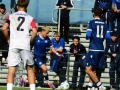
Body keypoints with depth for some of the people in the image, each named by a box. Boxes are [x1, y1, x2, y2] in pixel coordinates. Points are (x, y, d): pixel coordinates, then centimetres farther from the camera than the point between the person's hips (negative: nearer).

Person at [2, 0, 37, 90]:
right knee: (30, 68, 13)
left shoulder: (10, 16, 12)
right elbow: (34, 32, -4)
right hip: (25, 45, 0)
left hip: (13, 45, 0)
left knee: (11, 70, -3)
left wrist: (8, 39, 12)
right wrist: (30, 41, 10)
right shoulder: (30, 18, 11)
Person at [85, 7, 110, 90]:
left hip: (94, 49, -7)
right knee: (92, 69, 18)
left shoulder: (92, 22, -6)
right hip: (101, 50, 7)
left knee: (88, 70, -6)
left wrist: (88, 37, 8)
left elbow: (88, 35, -14)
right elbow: (107, 36, 6)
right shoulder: (104, 24, 9)